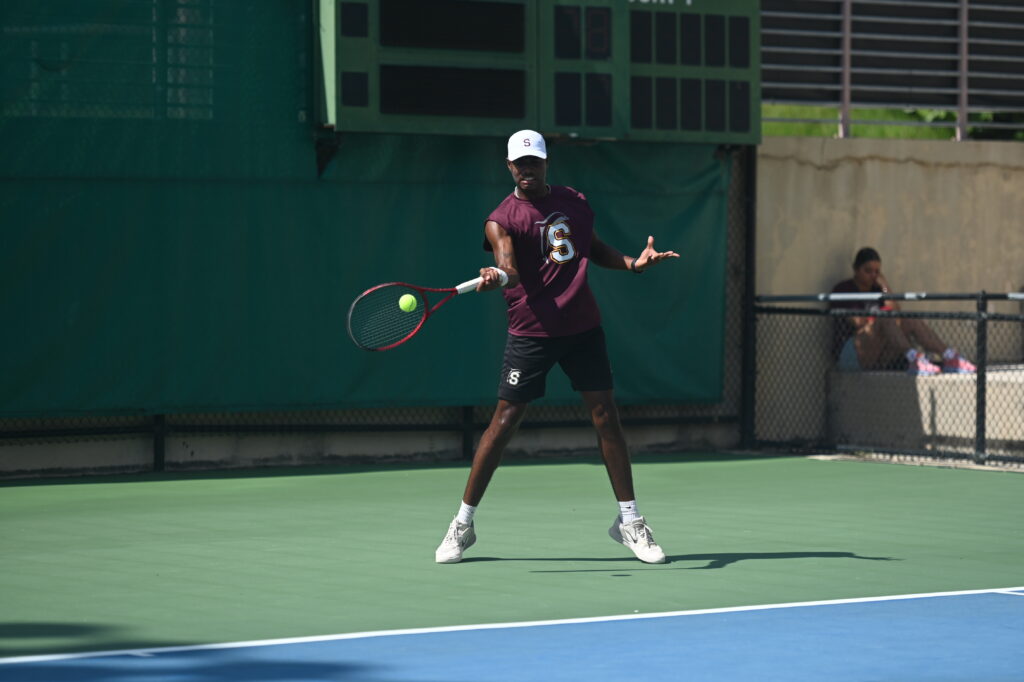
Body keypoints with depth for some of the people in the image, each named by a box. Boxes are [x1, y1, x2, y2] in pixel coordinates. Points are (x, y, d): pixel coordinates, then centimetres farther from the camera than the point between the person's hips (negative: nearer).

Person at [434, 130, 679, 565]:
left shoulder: (574, 203, 9)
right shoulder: (502, 219, -6)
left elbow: (594, 249, 25)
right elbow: (508, 266, -24)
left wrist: (632, 263, 9)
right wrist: (494, 277, -46)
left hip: (583, 328, 4)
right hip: (531, 332, -4)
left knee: (605, 418, 1)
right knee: (504, 422, -4)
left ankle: (629, 521, 11)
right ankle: (463, 524, 6)